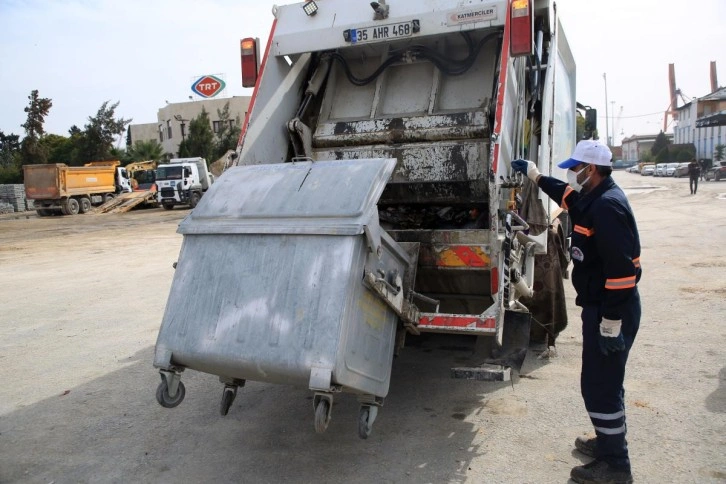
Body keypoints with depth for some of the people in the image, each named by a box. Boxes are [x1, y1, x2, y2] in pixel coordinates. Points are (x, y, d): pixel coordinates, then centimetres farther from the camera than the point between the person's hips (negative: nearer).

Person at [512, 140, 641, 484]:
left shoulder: (607, 205, -23)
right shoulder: (594, 197, 9)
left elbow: (620, 268, -28)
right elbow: (566, 196, 33)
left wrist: (612, 322, -26)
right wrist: (533, 174, 35)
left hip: (610, 310, -11)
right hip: (601, 305, 11)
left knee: (599, 385, -2)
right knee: (604, 381, 22)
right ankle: (609, 441, 38)